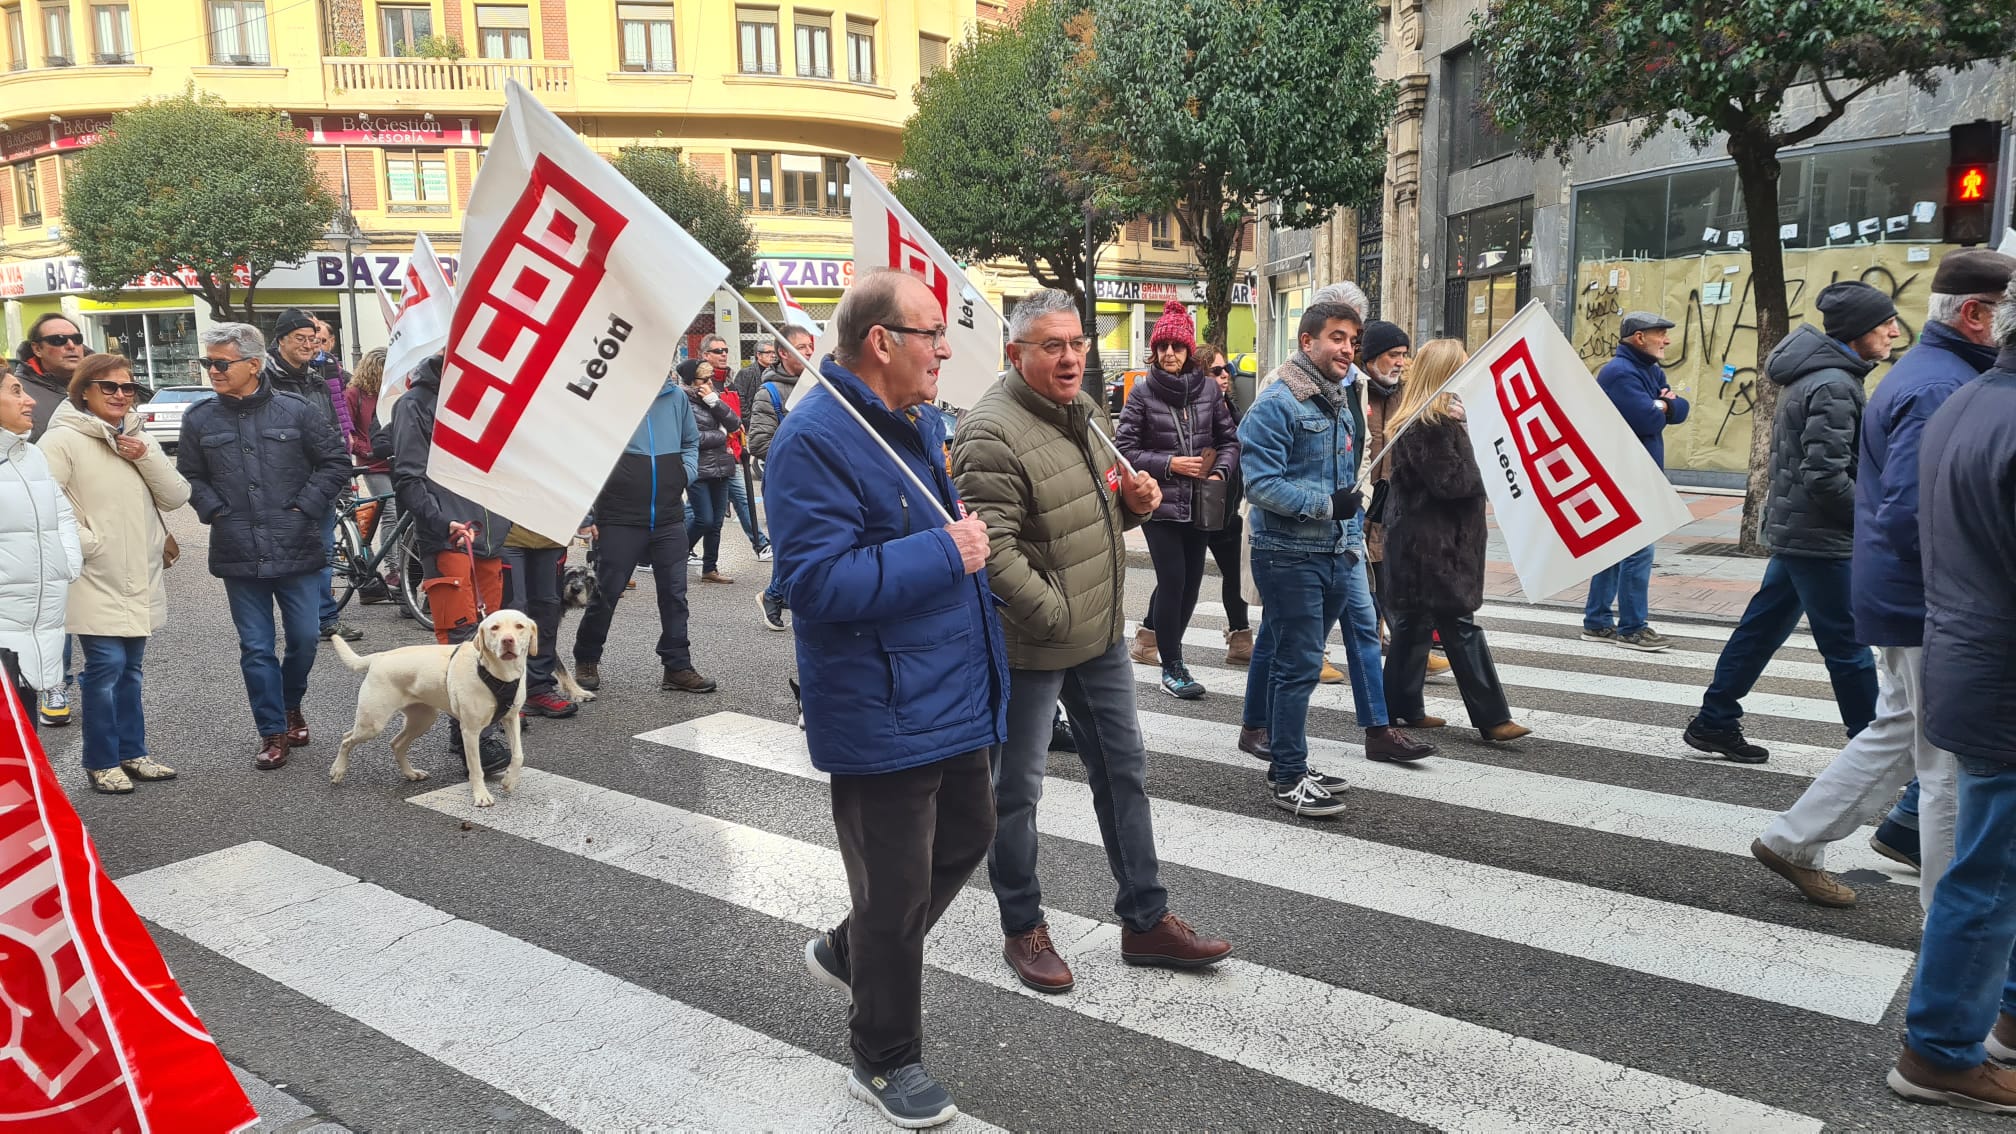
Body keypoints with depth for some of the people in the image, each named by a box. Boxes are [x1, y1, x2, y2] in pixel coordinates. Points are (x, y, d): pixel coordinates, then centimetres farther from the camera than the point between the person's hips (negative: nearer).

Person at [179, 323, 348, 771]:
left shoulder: (297, 411, -3)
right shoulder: (199, 419, 3)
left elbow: (336, 464, 1)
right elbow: (189, 477, 13)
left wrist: (304, 507, -5)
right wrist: (215, 511, -1)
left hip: (296, 550, -1)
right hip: (239, 555, 1)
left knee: (305, 638, 6)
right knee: (256, 648, 4)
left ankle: (291, 707, 33)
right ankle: (272, 732, 15)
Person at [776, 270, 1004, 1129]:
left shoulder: (923, 422, 10)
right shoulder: (816, 439, -20)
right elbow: (817, 581, -28)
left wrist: (971, 531, 7)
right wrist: (943, 553, -24)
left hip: (953, 695, 10)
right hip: (884, 713, -9)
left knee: (966, 839, 24)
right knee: (897, 891, 5)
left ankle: (846, 952, 45)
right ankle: (886, 1060, 28)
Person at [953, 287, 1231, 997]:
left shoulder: (1086, 408, 9)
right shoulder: (993, 433, -20)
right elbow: (992, 550, -26)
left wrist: (1134, 502, 0)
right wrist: (1057, 617, -21)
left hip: (1101, 635, 9)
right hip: (1031, 646, -8)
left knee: (1124, 772, 15)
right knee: (1017, 791, 8)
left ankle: (1145, 922, 29)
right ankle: (1023, 930, 27)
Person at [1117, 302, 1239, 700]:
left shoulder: (1208, 388, 4)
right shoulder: (1143, 392, -3)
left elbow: (1230, 439, 11)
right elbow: (1125, 448, -3)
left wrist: (1220, 472, -6)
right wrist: (1169, 464, -12)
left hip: (1200, 504, 4)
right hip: (1160, 503, -3)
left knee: (1191, 581, 8)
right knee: (1173, 582, -5)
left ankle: (1165, 640, 30)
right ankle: (1172, 669, 5)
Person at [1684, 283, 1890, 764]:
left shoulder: (1813, 375, 12)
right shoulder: (1834, 385, -19)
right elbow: (1826, 477, -24)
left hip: (1792, 528, 10)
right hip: (1819, 539, -10)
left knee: (1762, 628, 14)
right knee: (1848, 646, -1)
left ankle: (1714, 723, 22)